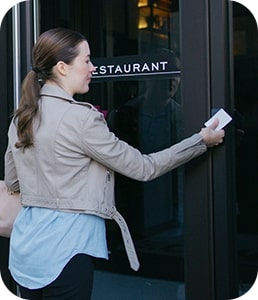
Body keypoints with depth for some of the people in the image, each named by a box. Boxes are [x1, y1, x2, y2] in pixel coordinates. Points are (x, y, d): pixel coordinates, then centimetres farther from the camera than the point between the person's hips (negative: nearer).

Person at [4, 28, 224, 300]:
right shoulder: (80, 117, -18)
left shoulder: (21, 117, 6)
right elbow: (143, 168, -13)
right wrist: (202, 141, -4)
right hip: (63, 251, -8)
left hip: (26, 244, 8)